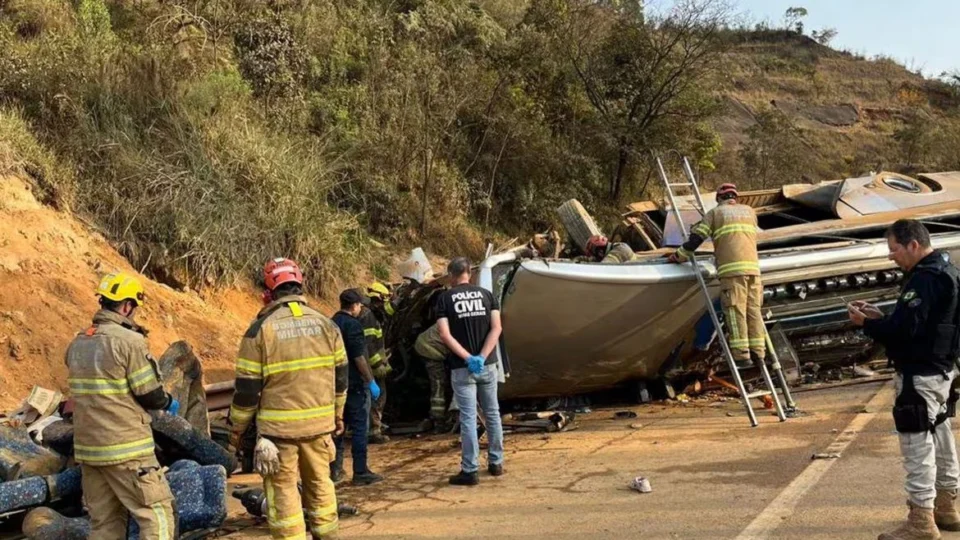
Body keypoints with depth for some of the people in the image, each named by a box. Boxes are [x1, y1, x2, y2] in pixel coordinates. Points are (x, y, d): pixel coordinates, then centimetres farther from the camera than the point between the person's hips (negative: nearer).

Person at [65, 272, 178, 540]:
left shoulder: (77, 344, 9)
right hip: (126, 449, -8)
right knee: (157, 515, -1)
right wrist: (170, 403, 8)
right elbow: (151, 395, -12)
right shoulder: (129, 341, -14)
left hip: (88, 447, 8)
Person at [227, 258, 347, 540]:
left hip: (279, 424, -4)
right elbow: (340, 375, 10)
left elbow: (247, 386, -8)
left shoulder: (261, 328, -10)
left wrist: (237, 427, 4)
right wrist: (338, 414, 22)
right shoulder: (325, 324, 3)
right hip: (320, 421, 4)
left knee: (283, 488, 5)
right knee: (319, 481, 19)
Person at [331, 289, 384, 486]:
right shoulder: (352, 324, -14)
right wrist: (371, 381, -15)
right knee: (359, 427, -3)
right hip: (355, 383, -8)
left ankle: (335, 469, 18)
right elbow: (359, 357, -19)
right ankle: (360, 473, -2)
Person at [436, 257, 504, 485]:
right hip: (487, 365, 3)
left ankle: (470, 471, 1)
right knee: (492, 413, 15)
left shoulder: (445, 298, -2)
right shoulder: (486, 295, 4)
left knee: (468, 418, -1)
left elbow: (445, 334, -13)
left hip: (462, 368, -3)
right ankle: (496, 463, 23)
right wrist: (481, 357, -13)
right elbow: (496, 328, -7)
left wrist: (468, 358, -14)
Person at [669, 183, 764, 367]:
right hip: (752, 266, 4)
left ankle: (741, 354, -11)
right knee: (753, 309, 7)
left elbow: (696, 238, 6)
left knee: (735, 310, -5)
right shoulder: (749, 211, 24)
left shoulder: (715, 212, 13)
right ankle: (758, 352, 5)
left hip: (731, 268, -4)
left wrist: (679, 256, 17)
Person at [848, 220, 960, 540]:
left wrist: (865, 323, -11)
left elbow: (903, 329, -25)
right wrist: (879, 316, 8)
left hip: (919, 375, -11)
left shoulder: (925, 279, -20)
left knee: (917, 443, -5)